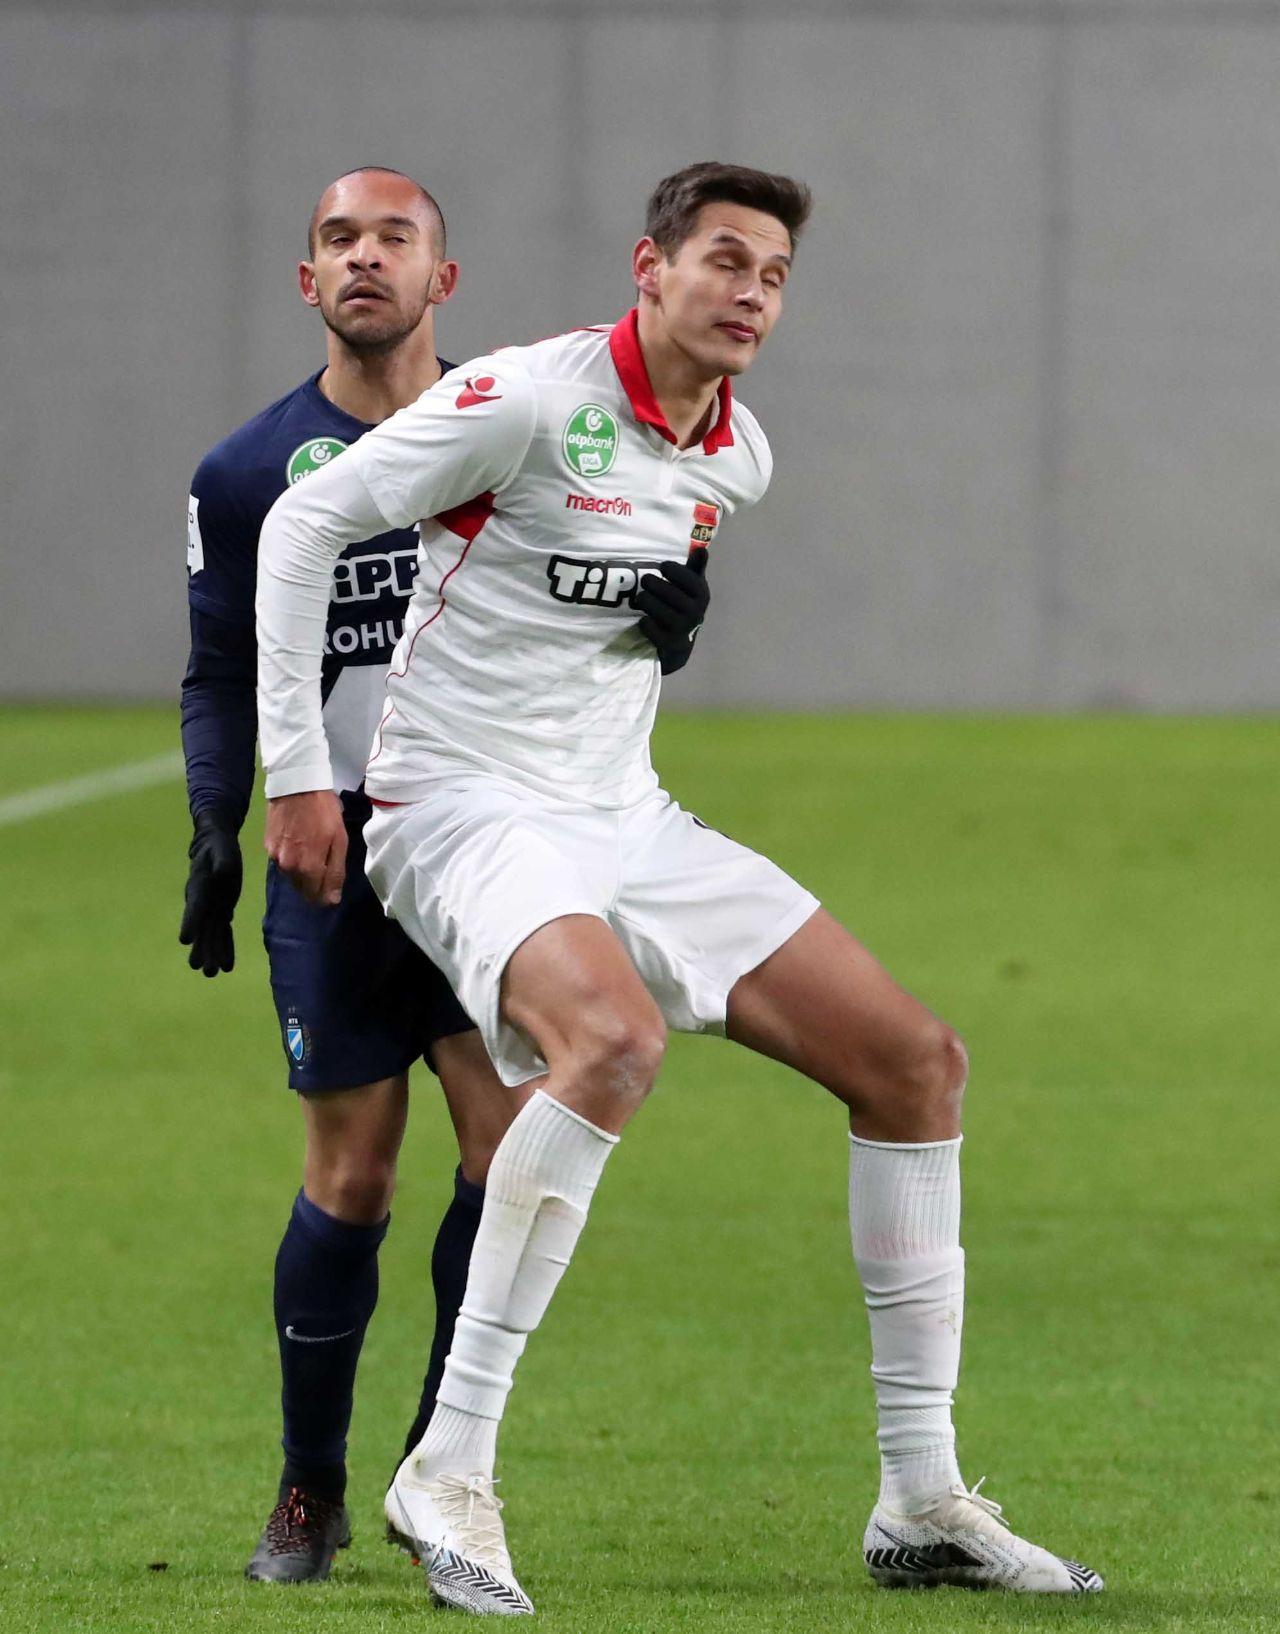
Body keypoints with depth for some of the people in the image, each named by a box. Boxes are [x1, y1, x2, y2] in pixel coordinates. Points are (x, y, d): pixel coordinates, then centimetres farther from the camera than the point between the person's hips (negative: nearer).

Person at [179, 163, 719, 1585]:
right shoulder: (247, 475, 3)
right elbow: (221, 676, 10)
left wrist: (664, 613, -14)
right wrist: (217, 827, -4)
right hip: (334, 857, -1)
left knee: (511, 1139, -11)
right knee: (349, 1175, -2)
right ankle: (310, 1489, 15)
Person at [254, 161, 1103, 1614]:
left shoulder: (739, 458, 8)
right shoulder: (534, 399, -14)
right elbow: (304, 522, -11)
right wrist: (297, 771, -13)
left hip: (625, 822, 8)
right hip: (466, 809, -8)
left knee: (915, 1058, 1)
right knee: (615, 1033, -37)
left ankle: (922, 1505, 7)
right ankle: (447, 1476, -31)